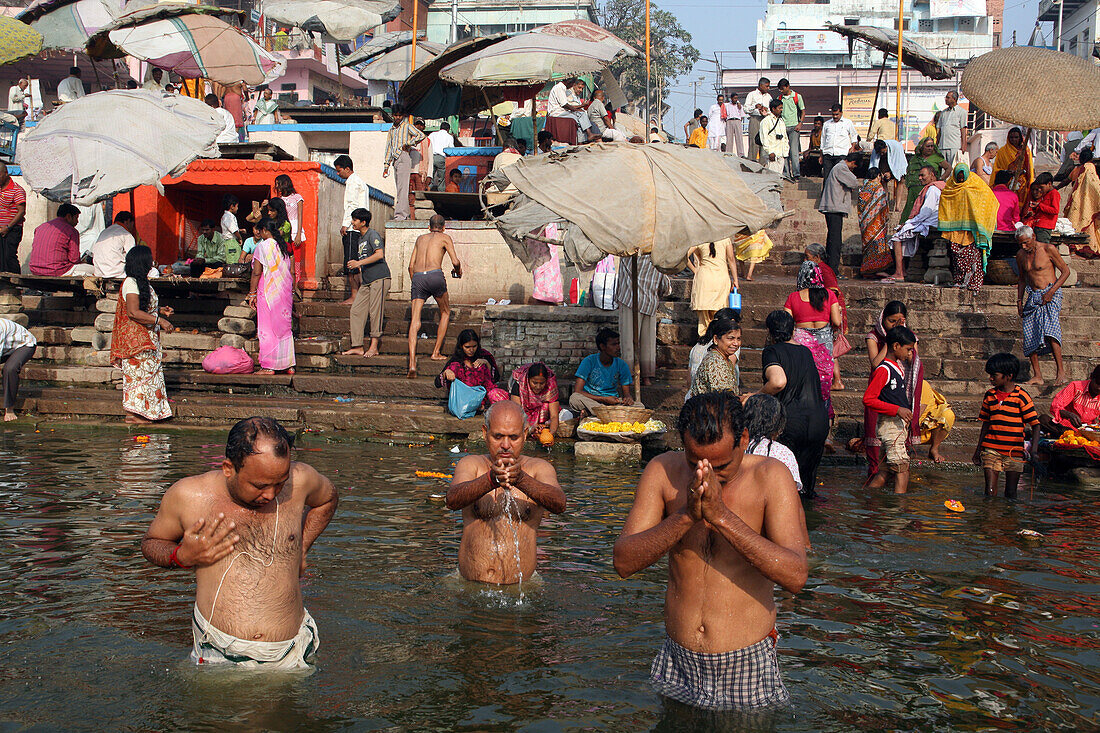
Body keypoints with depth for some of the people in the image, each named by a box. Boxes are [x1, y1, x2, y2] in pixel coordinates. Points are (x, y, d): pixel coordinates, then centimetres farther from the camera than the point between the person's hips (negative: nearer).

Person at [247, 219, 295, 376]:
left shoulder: (262, 246, -9)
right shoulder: (285, 246, 10)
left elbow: (256, 272, -11)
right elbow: (292, 272, 11)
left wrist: (252, 294, -5)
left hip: (269, 291, -6)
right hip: (285, 292, 6)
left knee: (267, 329, -1)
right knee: (285, 327, 11)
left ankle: (268, 366, -1)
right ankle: (289, 365, 12)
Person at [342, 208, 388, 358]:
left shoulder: (373, 235, -7)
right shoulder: (360, 238, 20)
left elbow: (379, 254, -20)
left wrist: (359, 263, -18)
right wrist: (355, 266, 15)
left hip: (379, 278, -9)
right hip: (366, 281, 9)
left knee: (375, 312, -8)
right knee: (356, 310, 1)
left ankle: (374, 347, -2)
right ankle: (357, 347, 3)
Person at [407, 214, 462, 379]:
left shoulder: (420, 238, 27)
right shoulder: (444, 238, 14)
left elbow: (411, 265, 24)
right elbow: (456, 262, 4)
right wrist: (458, 271, 25)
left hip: (417, 278, 3)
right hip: (435, 276, -3)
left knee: (415, 320, -4)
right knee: (445, 313, 21)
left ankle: (412, 363, -18)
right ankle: (436, 353, 18)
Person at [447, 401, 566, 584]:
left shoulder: (538, 468, 5)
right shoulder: (471, 465, 6)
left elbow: (559, 504, -15)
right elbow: (452, 500, -15)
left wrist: (521, 480, -33)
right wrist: (491, 480, -34)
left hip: (523, 585, -1)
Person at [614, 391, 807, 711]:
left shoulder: (770, 477, -13)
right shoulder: (663, 471, -7)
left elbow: (796, 577, -23)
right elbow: (623, 562, -13)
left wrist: (722, 516, -30)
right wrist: (685, 515, -27)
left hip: (747, 664, -2)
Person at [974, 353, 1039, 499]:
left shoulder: (1021, 396, -6)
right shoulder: (990, 395, 7)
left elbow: (1035, 425, -6)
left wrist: (1033, 449, -19)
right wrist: (978, 449, 16)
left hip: (1014, 451, -3)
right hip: (991, 449, 3)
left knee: (1010, 492, 5)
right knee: (990, 491, -6)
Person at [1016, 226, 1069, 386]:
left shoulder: (1048, 249, -5)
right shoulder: (1020, 255, 11)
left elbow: (1065, 271, -2)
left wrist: (1051, 291, -13)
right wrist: (1019, 300, 11)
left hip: (1051, 295, -6)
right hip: (1032, 297, 6)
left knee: (1050, 331, -23)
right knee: (1029, 335, -2)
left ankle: (1060, 370, -20)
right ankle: (1037, 375, 5)